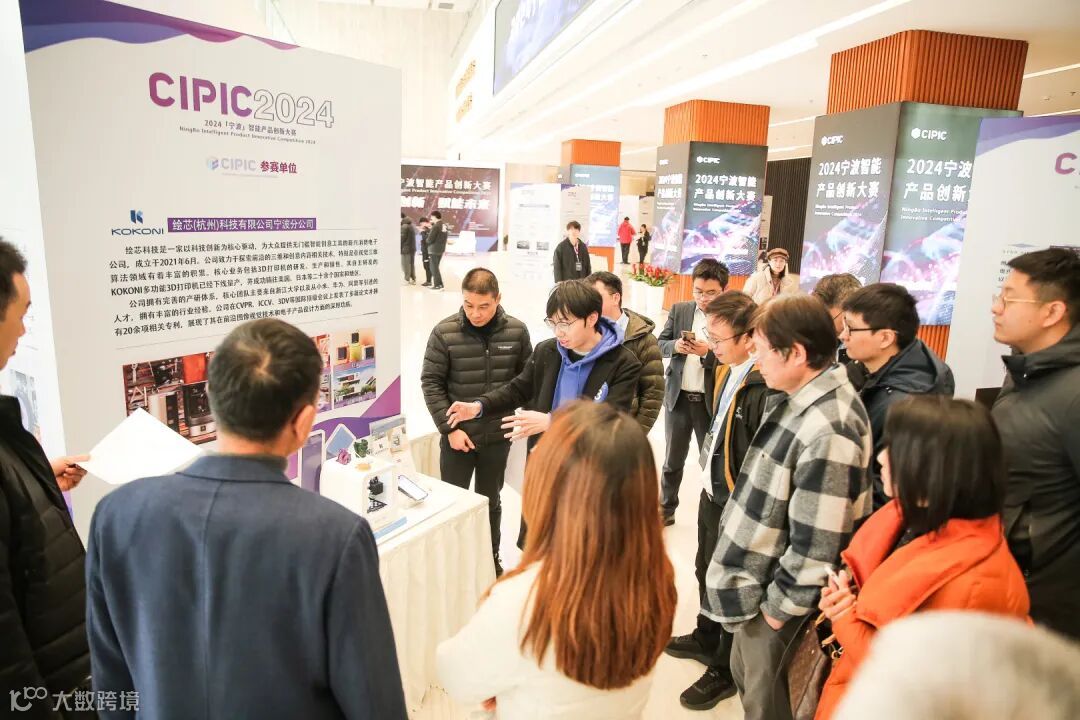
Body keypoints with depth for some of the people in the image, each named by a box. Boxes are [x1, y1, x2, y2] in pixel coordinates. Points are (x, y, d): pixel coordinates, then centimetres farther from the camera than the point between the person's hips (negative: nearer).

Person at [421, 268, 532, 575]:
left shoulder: (516, 331, -8)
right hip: (457, 436, -1)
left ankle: (491, 561, 39)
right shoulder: (444, 332, -13)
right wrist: (450, 428, -12)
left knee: (490, 502, 19)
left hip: (498, 437, 2)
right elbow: (431, 382, -8)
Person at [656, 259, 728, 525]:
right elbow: (661, 343, 5)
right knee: (672, 459, 18)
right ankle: (666, 508, 35)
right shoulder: (679, 310, 3)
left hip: (711, 400, -3)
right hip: (678, 396, 4)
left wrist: (708, 352, -25)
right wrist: (675, 346, -15)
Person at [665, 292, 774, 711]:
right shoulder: (729, 370, 0)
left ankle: (725, 670, 35)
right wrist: (708, 471, 13)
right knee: (706, 572, 26)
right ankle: (706, 639, 50)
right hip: (712, 493, 9)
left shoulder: (766, 388, -29)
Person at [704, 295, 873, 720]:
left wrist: (781, 606, -14)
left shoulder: (828, 431, -30)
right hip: (758, 578, 9)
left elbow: (817, 542, -26)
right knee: (746, 681, 27)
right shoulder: (794, 398, 1)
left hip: (778, 597, -9)